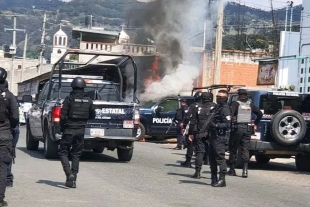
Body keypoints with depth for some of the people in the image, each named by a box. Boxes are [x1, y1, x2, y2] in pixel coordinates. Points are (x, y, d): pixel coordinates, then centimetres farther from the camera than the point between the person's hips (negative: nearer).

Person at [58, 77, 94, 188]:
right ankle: (73, 180, 9)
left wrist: (62, 128, 3)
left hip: (69, 130, -4)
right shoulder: (88, 100, 3)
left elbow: (63, 115, -12)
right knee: (76, 154, 12)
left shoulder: (69, 99, -10)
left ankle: (69, 174, -15)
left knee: (63, 152, 6)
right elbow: (92, 116, 9)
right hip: (81, 130, 4)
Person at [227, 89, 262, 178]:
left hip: (237, 128, -4)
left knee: (233, 149, 7)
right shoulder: (250, 105, 10)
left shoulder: (235, 104, -5)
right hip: (247, 129, 4)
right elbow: (260, 113, 17)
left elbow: (230, 114, -20)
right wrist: (255, 124, 22)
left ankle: (232, 169, 12)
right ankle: (245, 169, -11)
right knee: (245, 149, 2)